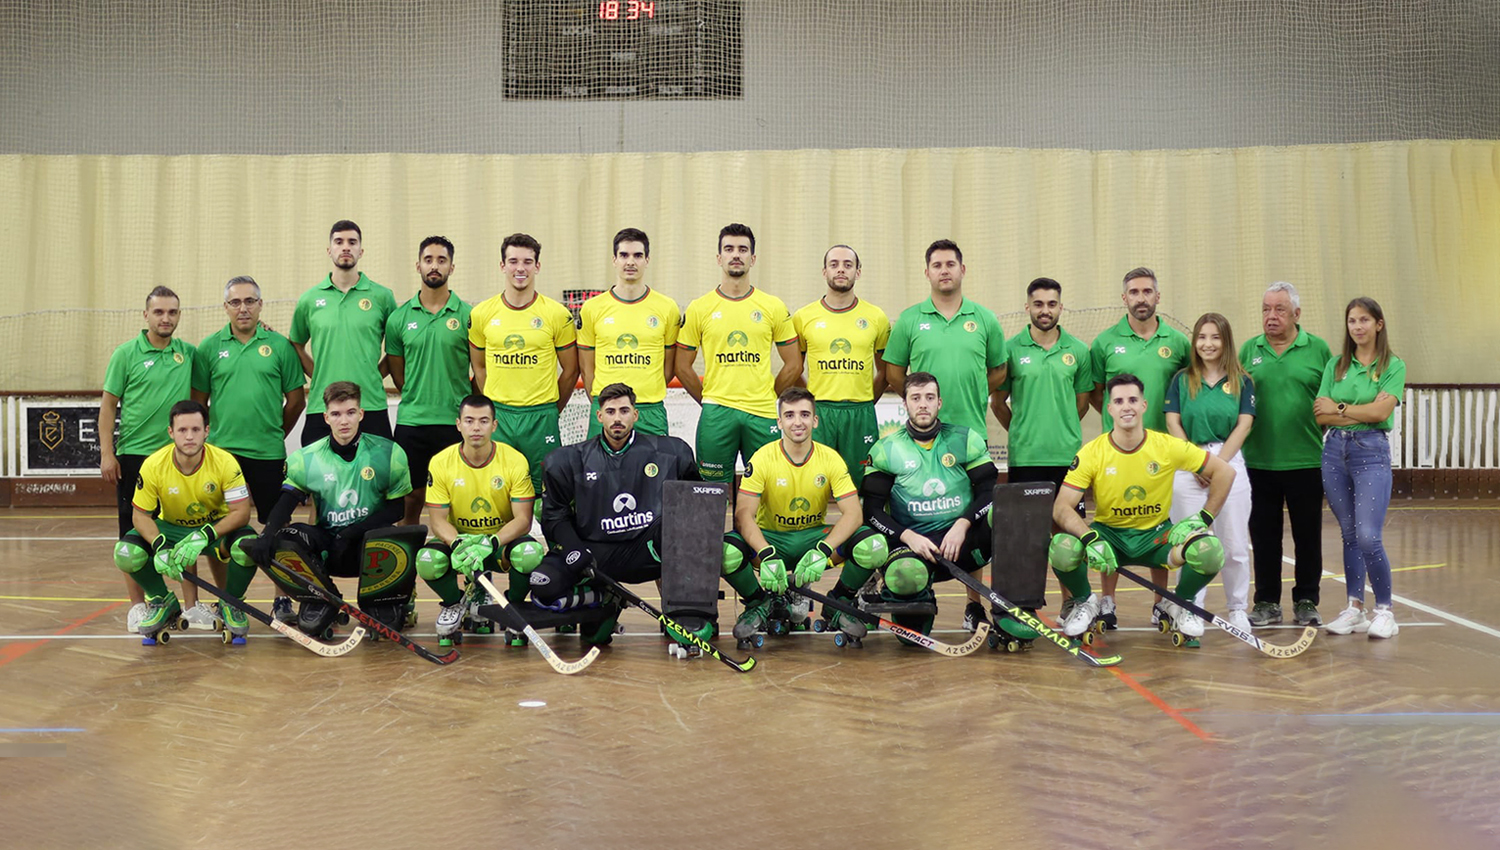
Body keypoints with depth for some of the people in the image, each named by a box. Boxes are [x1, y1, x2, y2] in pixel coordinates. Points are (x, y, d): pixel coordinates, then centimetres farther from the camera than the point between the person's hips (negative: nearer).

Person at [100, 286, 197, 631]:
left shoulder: (188, 353, 6)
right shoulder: (126, 354, -2)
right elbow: (108, 405, 0)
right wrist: (107, 453, -7)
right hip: (134, 455, -3)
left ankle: (192, 605, 12)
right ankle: (138, 607, 12)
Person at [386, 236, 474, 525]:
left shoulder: (468, 316, 0)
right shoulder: (399, 318, 5)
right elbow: (397, 373, 14)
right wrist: (418, 400, 9)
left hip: (455, 423, -1)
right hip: (410, 422, 2)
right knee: (411, 498, 7)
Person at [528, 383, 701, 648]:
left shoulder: (671, 452, 3)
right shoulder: (570, 461, 4)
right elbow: (555, 515, 6)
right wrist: (576, 553, -11)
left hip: (648, 553, -1)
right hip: (594, 552, 1)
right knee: (544, 587, -26)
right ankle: (605, 601, 4)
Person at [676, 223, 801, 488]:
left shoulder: (774, 307, 7)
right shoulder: (699, 308, 5)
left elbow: (794, 365, 11)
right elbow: (683, 367, 10)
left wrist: (766, 397, 8)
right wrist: (709, 400, 7)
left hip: (762, 416, 1)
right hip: (716, 416, -1)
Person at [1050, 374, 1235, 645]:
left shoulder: (1168, 447, -9)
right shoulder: (1091, 452, -12)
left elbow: (1225, 471, -1)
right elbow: (1062, 508, -16)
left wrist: (1203, 518, -8)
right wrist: (1090, 538, -34)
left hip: (1156, 535, 1)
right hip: (1108, 534, -1)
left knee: (1211, 551, -28)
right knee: (1061, 549, -31)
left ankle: (1177, 604, 7)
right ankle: (1086, 603, 4)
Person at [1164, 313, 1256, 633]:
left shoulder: (1242, 382, 7)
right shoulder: (1182, 380, 9)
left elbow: (1244, 425, 0)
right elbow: (1173, 422, 2)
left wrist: (1218, 462, -10)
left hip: (1230, 464, 0)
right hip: (1187, 466, 0)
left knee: (1234, 543, 2)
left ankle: (1237, 609, 14)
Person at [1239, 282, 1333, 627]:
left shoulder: (1317, 349, 2)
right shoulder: (1249, 350, 8)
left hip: (1306, 460, -2)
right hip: (1258, 461, 2)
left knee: (1307, 535, 6)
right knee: (1264, 535, 8)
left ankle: (1306, 602, 18)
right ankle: (1267, 603, 18)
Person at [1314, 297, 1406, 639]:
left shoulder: (1393, 366, -1)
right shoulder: (1336, 365, 9)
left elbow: (1381, 412, -14)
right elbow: (1321, 415, -2)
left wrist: (1339, 408, -7)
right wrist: (1362, 411, -12)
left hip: (1371, 452, -4)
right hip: (1335, 451, 4)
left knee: (1368, 537, -12)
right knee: (1349, 535, 10)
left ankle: (1384, 610, 3)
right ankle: (1355, 608, 18)